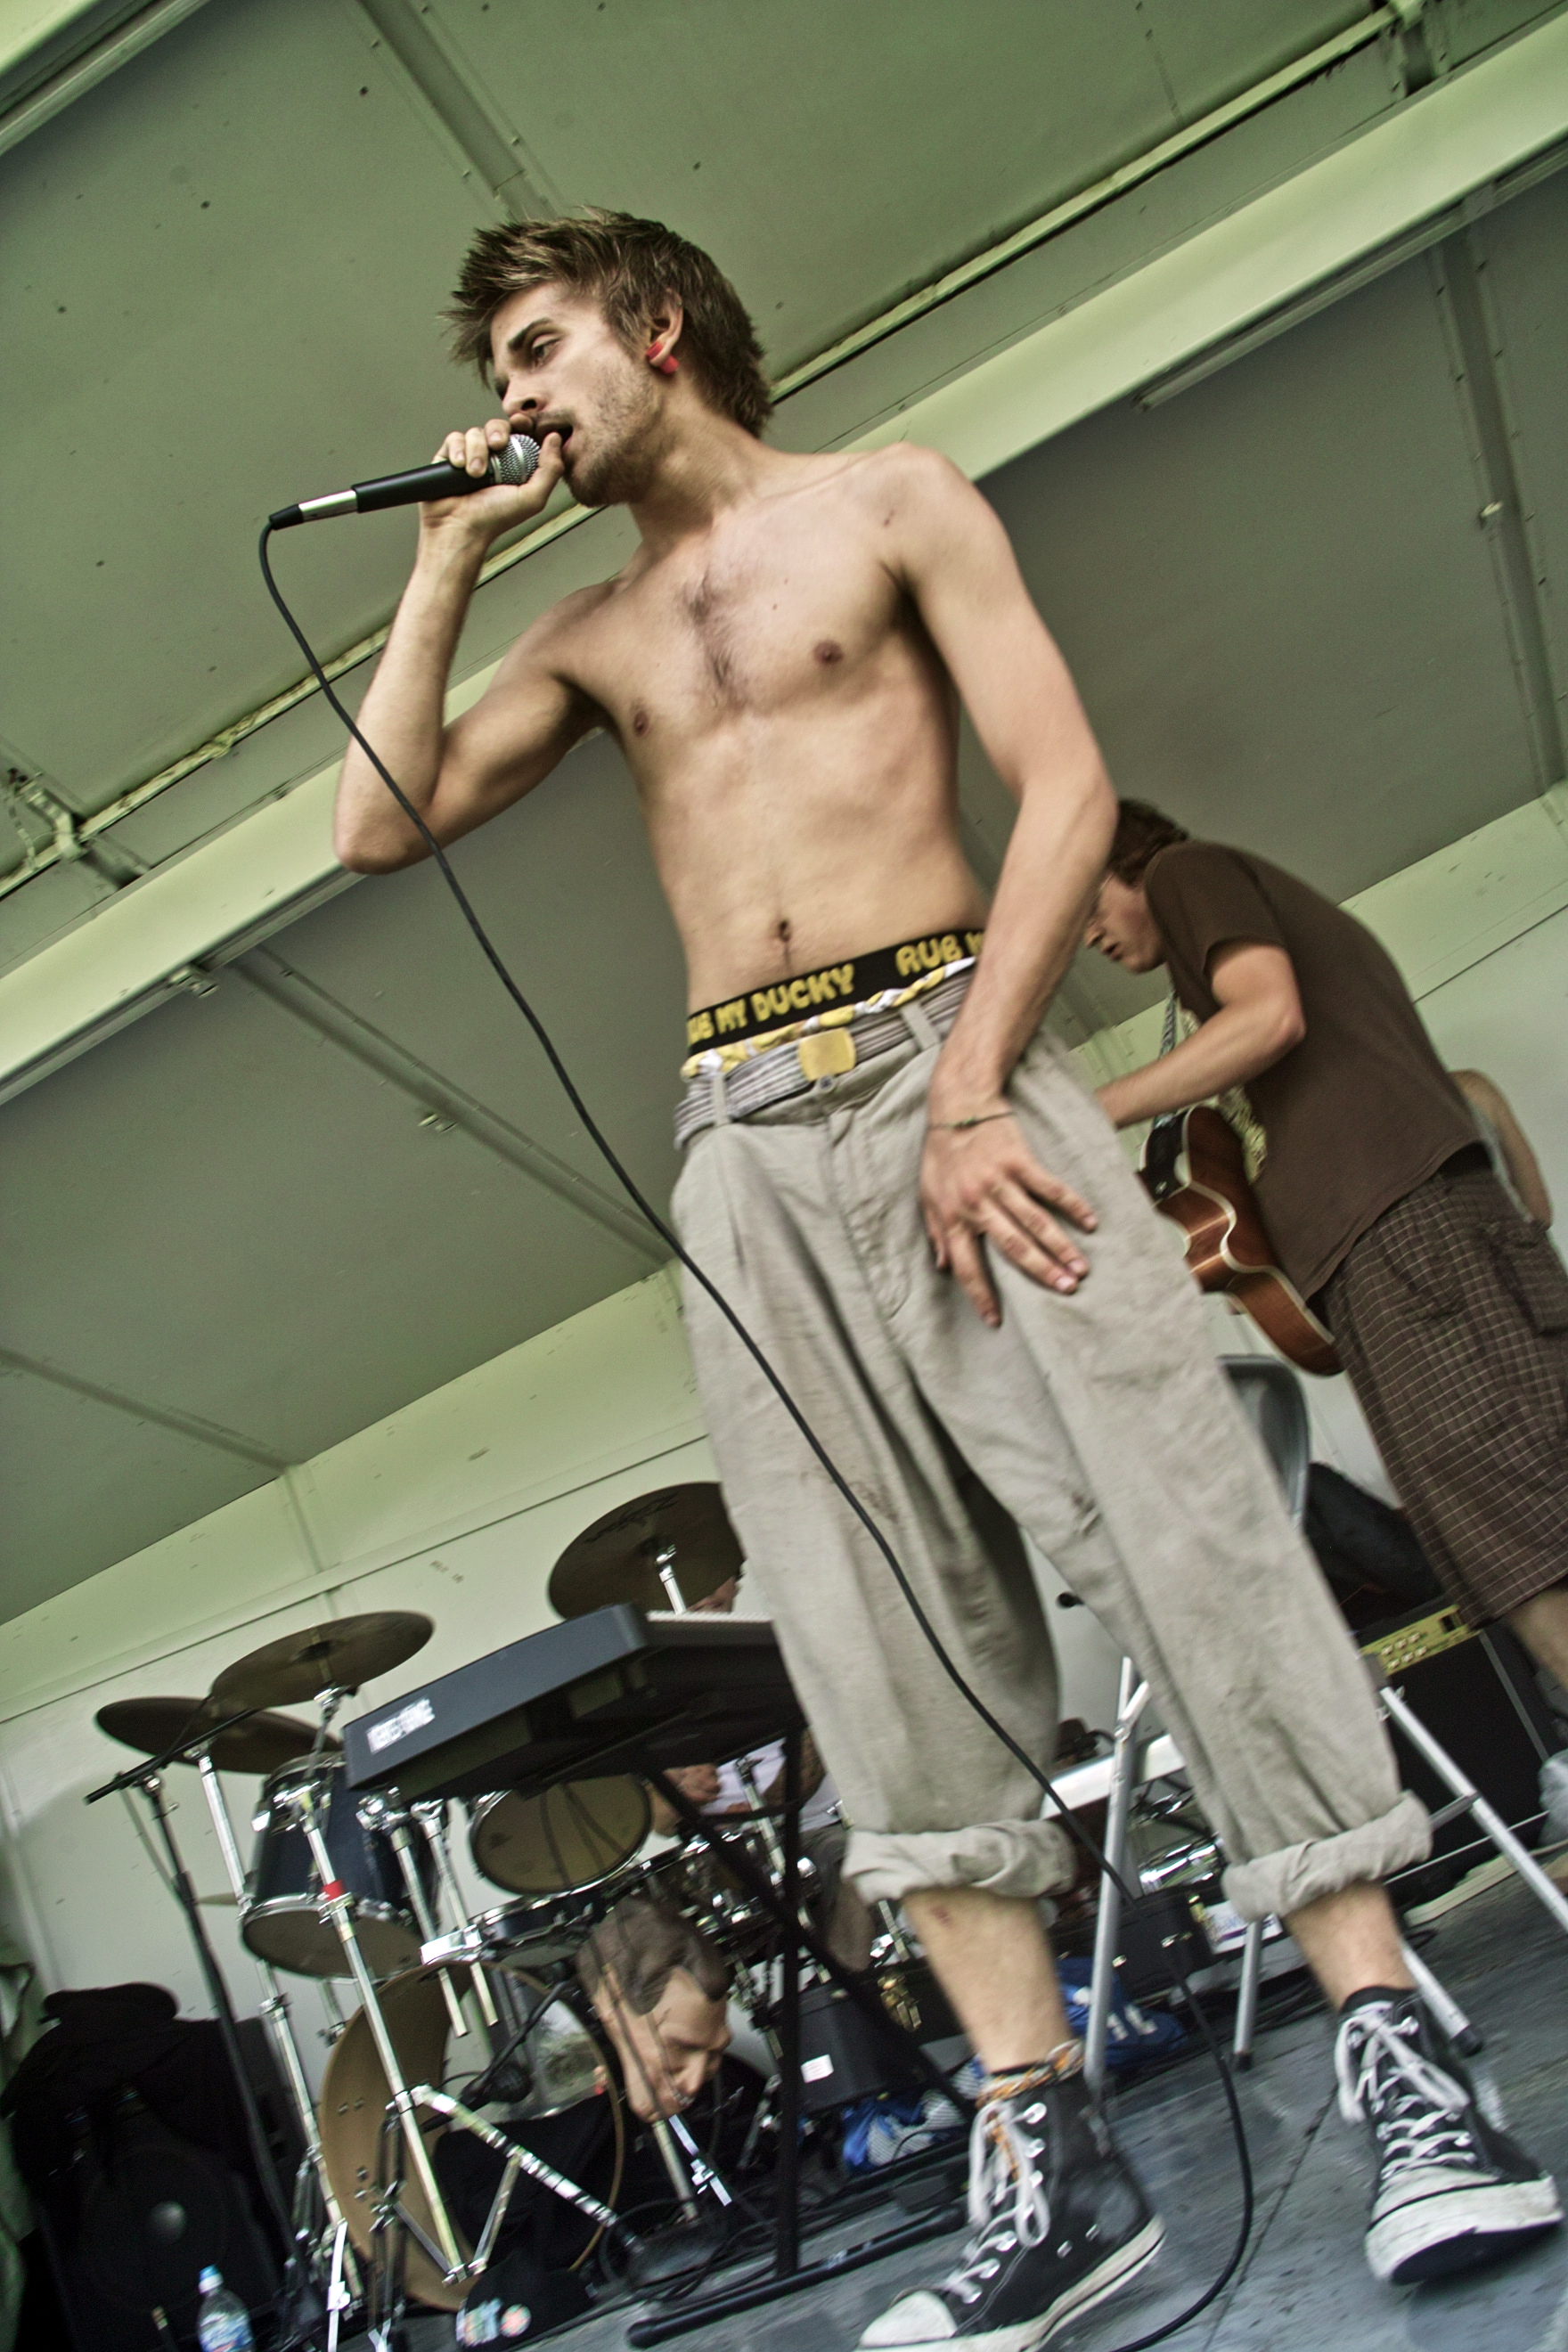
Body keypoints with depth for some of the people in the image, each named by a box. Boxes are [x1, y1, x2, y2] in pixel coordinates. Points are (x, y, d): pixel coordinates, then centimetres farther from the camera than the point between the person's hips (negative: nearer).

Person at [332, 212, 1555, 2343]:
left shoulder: (890, 503, 11)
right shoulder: (588, 636, 24)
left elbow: (1068, 789, -1)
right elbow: (379, 825, 15)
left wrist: (970, 1089, -12)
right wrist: (448, 557, 14)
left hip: (943, 1049, -3)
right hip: (745, 1136, 4)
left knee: (1185, 1522, -13)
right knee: (884, 1639, -3)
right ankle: (1049, 2161, 2)